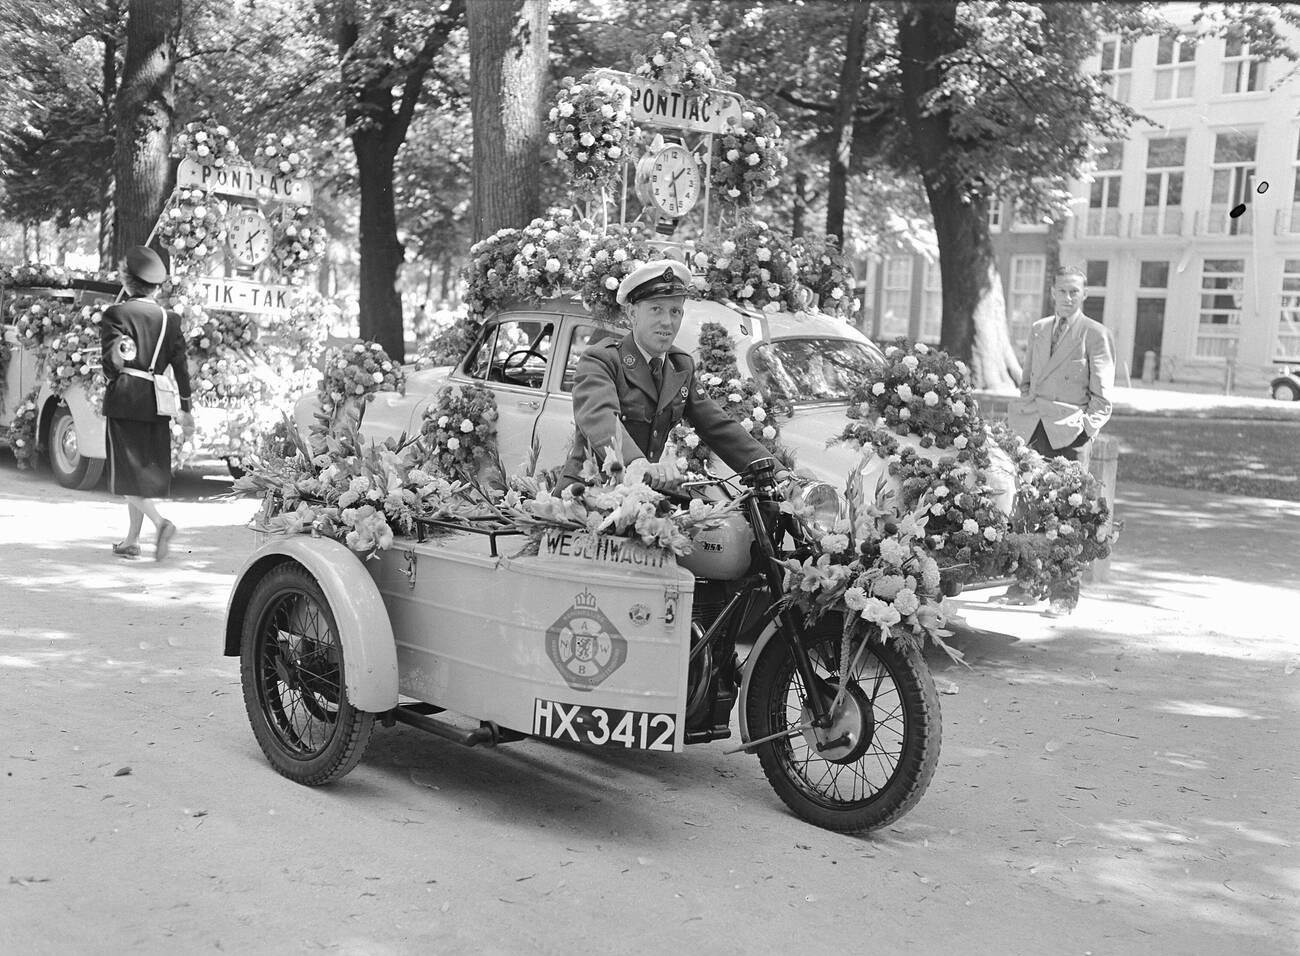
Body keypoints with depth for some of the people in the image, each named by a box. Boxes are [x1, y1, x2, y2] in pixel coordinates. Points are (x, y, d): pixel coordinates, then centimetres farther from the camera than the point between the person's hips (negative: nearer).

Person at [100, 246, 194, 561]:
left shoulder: (116, 314, -6)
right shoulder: (170, 319, 6)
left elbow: (110, 363, -12)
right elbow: (180, 366, 6)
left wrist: (115, 377, 11)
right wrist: (185, 407, 11)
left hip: (124, 401, -4)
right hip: (156, 404, 4)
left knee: (128, 471, 2)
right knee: (145, 471, 12)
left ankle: (161, 523, -19)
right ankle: (132, 540, 19)